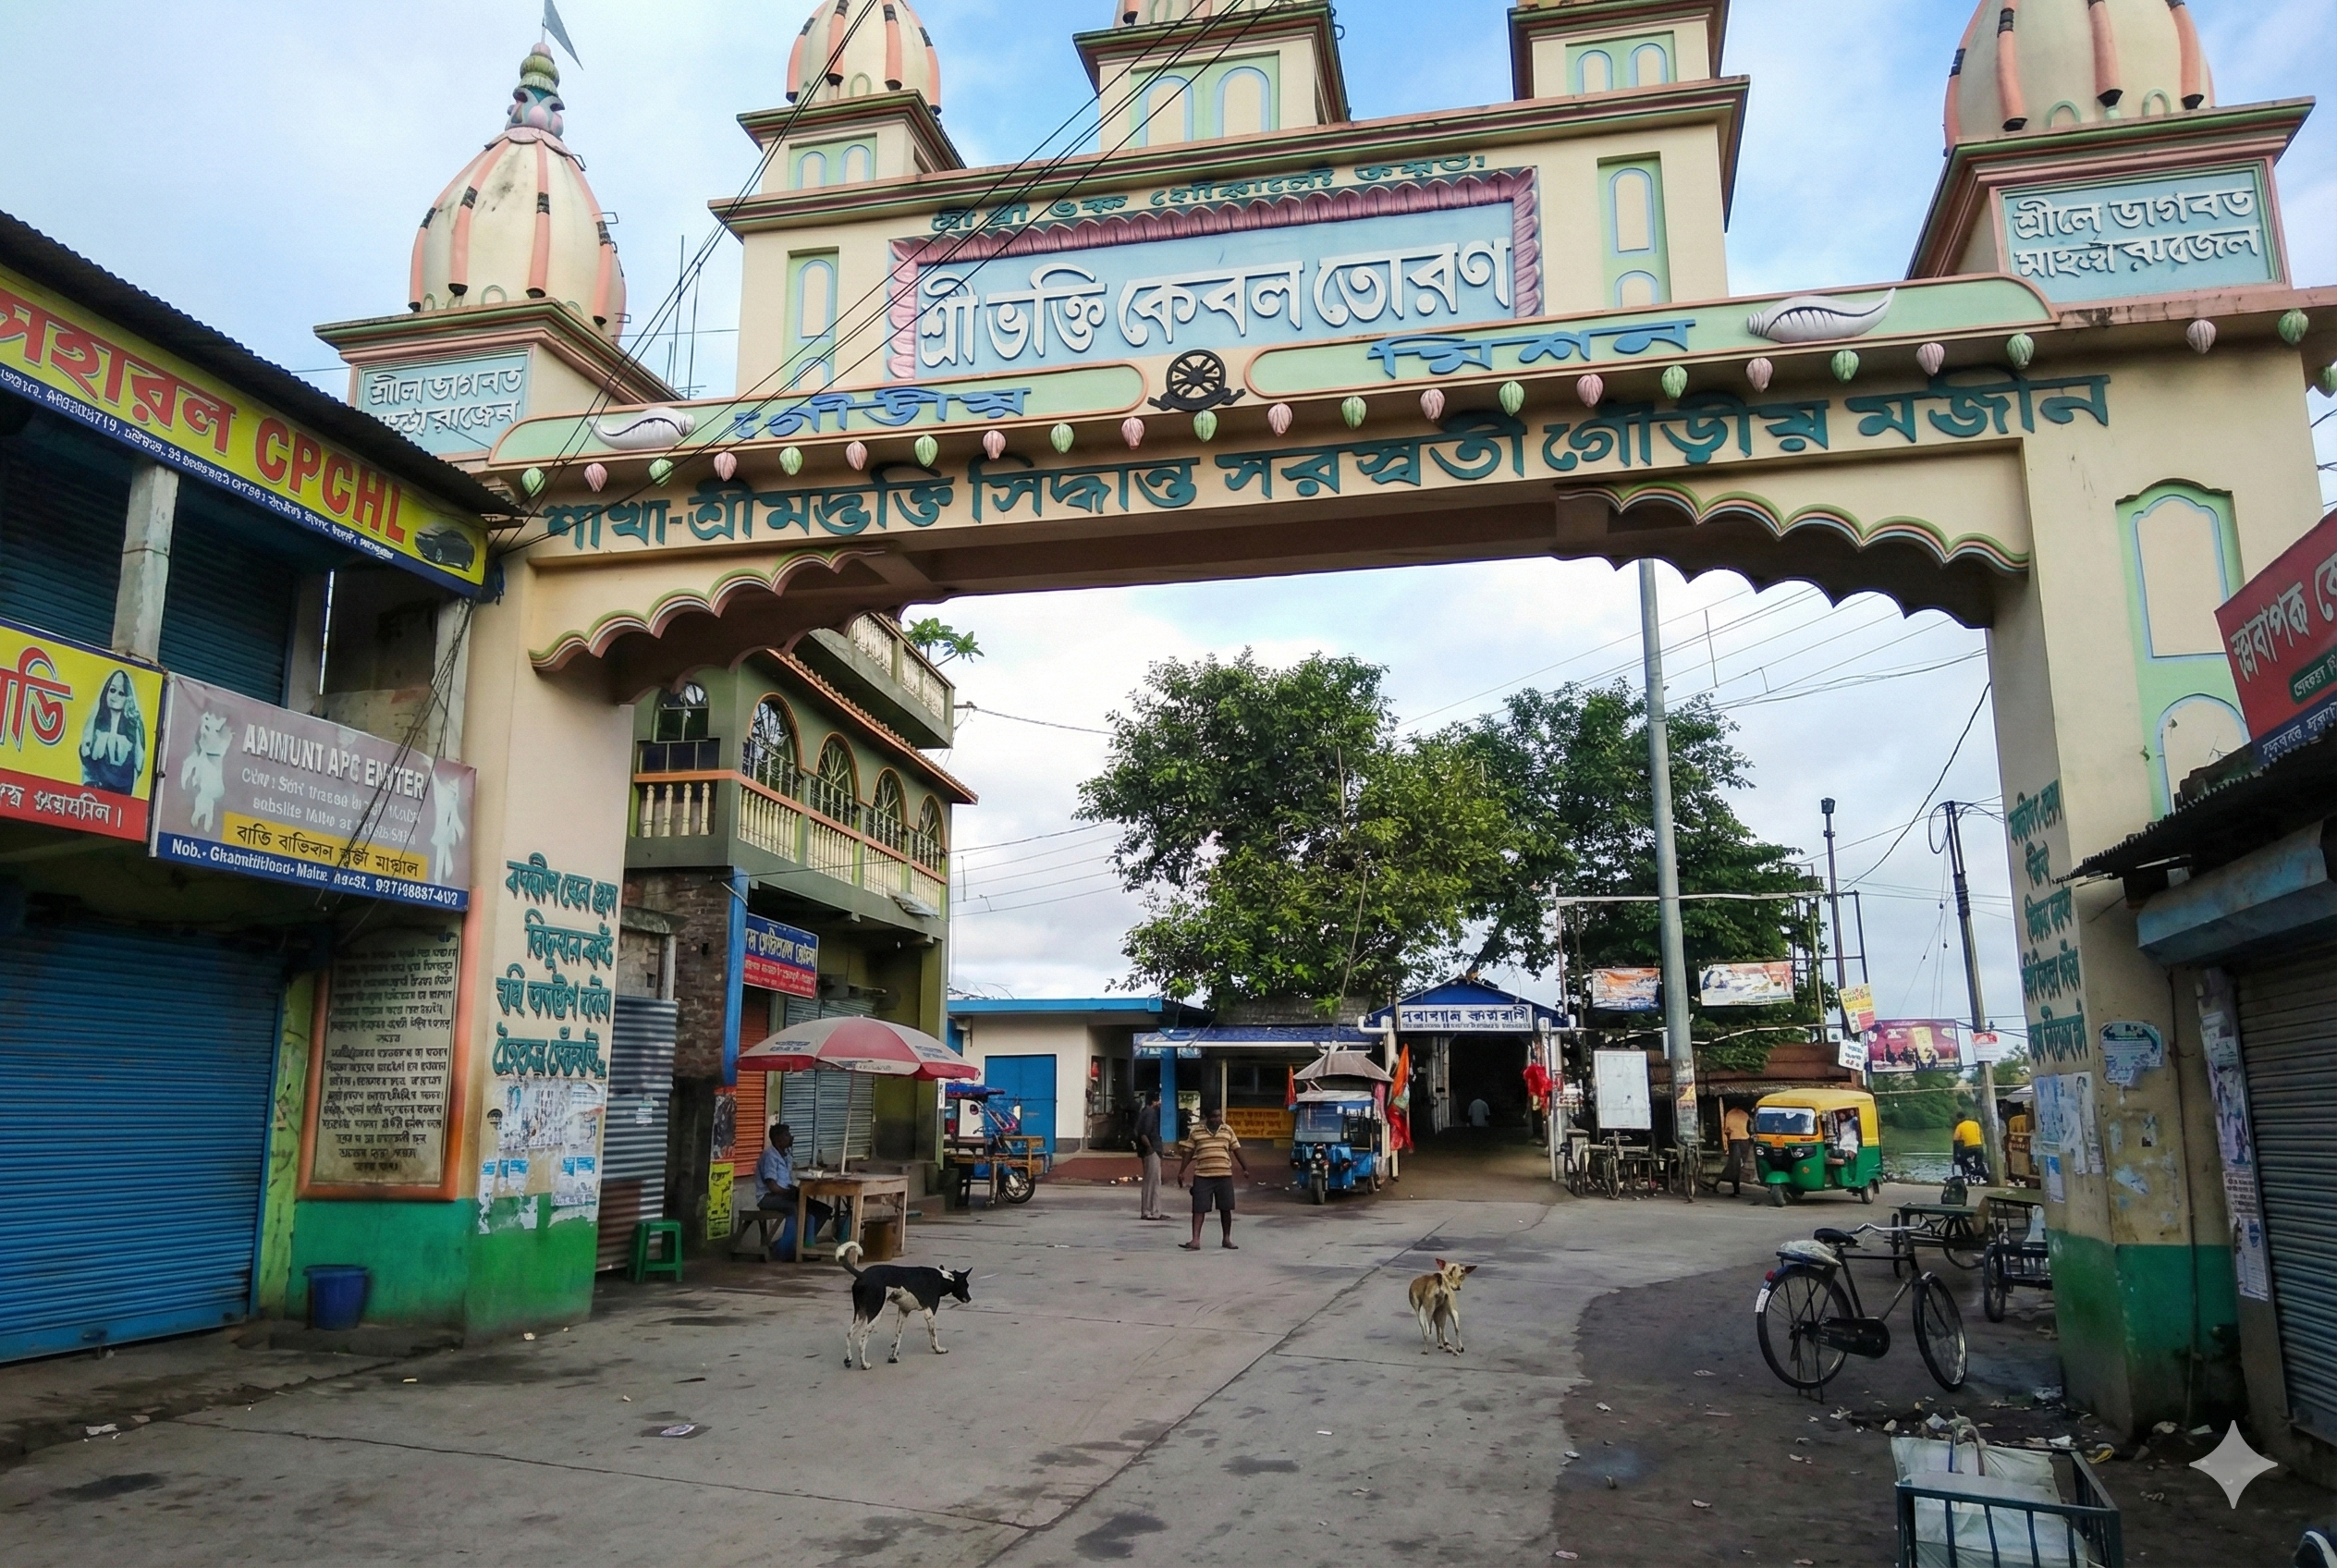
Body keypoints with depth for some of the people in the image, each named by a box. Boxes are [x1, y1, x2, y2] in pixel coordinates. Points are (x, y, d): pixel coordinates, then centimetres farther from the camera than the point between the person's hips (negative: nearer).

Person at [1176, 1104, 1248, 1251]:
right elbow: (1189, 1153, 5)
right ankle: (1195, 1240, -4)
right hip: (1202, 1176, -2)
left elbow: (1236, 1150, 12)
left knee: (1225, 1208, 7)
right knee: (1199, 1209, -4)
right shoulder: (1196, 1132, 2)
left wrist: (1245, 1168, 9)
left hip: (1224, 1176, 2)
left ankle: (1226, 1239, 21)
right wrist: (1181, 1171, 2)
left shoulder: (1228, 1131, 8)